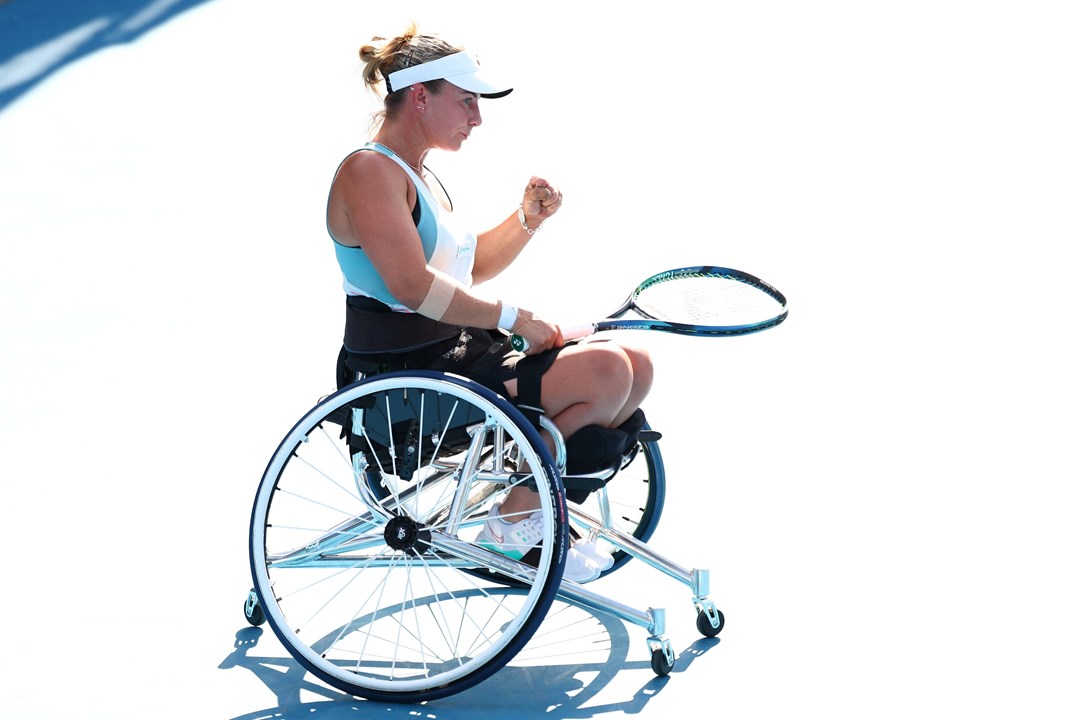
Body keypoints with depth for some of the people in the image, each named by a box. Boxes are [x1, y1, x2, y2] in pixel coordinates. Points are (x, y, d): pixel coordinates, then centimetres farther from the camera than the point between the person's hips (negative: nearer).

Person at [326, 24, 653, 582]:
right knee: (606, 371, -22)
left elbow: (471, 269, 27)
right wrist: (515, 318, -20)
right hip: (406, 372, -10)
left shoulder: (420, 176, 19)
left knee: (635, 366, 2)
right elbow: (413, 286, -26)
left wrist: (527, 220, 10)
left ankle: (542, 507, 9)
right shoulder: (368, 170, -13)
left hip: (460, 351, 10)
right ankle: (512, 525, -9)